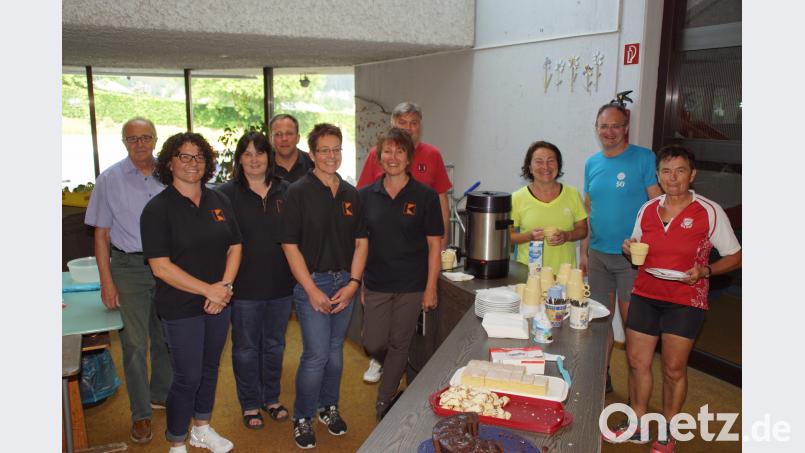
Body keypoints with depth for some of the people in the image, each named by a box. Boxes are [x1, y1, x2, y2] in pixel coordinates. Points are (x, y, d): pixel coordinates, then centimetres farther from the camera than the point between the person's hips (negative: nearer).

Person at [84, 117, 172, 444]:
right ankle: (141, 413, 14)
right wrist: (106, 281, -6)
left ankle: (161, 395, 34)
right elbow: (101, 234, 0)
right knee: (134, 344, 0)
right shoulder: (110, 179, -2)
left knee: (167, 339, 13)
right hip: (129, 267, -2)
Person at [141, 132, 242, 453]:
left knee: (210, 368, 18)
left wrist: (225, 286, -10)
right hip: (180, 308, -5)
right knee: (188, 376, 2)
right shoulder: (158, 208, -12)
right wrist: (208, 289, -18)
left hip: (219, 304, 5)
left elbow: (234, 247, 6)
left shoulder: (219, 201, 4)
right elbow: (160, 267, -17)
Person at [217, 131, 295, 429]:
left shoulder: (285, 191, 2)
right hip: (245, 286, -3)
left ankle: (271, 398, 37)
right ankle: (249, 404, 30)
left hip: (281, 284, 3)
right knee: (246, 348, 12)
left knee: (274, 345, 18)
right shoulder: (227, 193, -7)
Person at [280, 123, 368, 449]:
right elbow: (290, 245, -11)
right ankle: (302, 417, 16)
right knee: (316, 354, -5)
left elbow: (360, 242, 8)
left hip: (345, 282, 5)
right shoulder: (298, 192, -8)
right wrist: (312, 290, -14)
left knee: (335, 351, 15)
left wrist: (353, 283, -4)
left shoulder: (351, 194, 6)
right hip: (311, 282, -5)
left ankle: (328, 406, 36)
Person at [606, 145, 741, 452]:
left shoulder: (710, 212, -9)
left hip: (685, 303, -4)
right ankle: (636, 425, 28)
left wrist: (704, 271, -21)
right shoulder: (647, 210, 3)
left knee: (673, 370, 6)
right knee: (637, 363, 9)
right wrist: (630, 249, -7)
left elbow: (734, 257, -4)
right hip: (644, 297, 4)